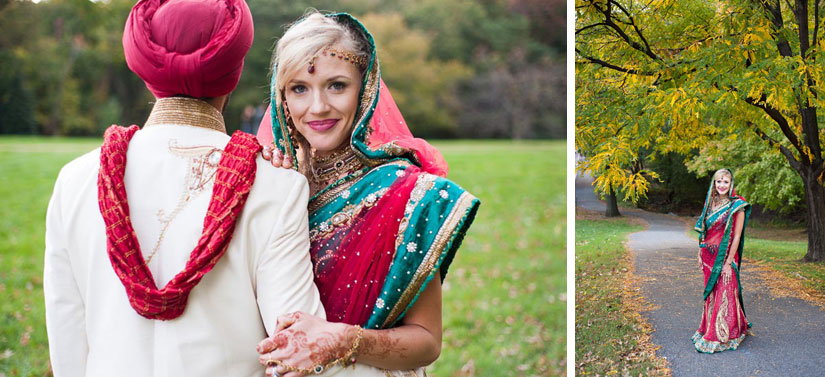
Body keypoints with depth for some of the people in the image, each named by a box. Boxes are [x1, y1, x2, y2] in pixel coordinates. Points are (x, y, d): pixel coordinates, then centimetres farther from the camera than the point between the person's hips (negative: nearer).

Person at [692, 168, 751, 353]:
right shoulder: (711, 203, 10)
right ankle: (709, 329, 22)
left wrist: (729, 262, -16)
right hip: (709, 256, 6)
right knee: (711, 294, 12)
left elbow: (737, 236, -12)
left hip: (725, 256, -6)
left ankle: (721, 337, 2)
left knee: (724, 295, -3)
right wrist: (700, 254, 12)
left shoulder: (737, 206, -10)